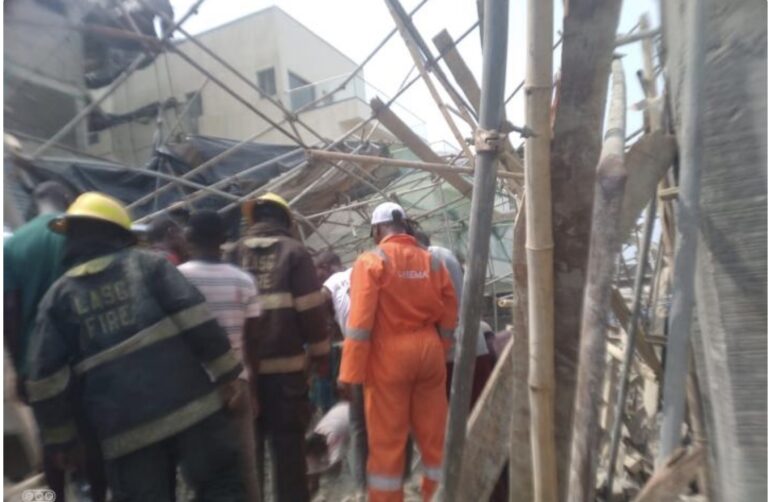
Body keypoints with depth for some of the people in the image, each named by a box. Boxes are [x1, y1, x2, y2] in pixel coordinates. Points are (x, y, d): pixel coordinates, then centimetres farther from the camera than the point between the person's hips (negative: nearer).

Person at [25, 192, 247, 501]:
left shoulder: (59, 295, 9)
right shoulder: (149, 264, 2)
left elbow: (45, 378, 6)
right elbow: (199, 323, -9)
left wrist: (59, 437, 17)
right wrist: (227, 376, -4)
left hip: (125, 429, 2)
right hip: (189, 404, -2)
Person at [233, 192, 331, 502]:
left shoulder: (236, 253, 4)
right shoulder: (294, 251, -4)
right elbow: (311, 308, -9)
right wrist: (319, 353, 1)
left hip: (243, 365, 3)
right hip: (285, 364, -3)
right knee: (288, 444, 9)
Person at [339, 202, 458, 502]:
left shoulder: (371, 261, -8)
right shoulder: (431, 261, 7)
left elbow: (360, 321, -14)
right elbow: (448, 318, 10)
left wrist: (350, 372, -10)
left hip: (390, 355, -5)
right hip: (429, 351, 5)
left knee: (387, 438, 7)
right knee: (433, 432, 16)